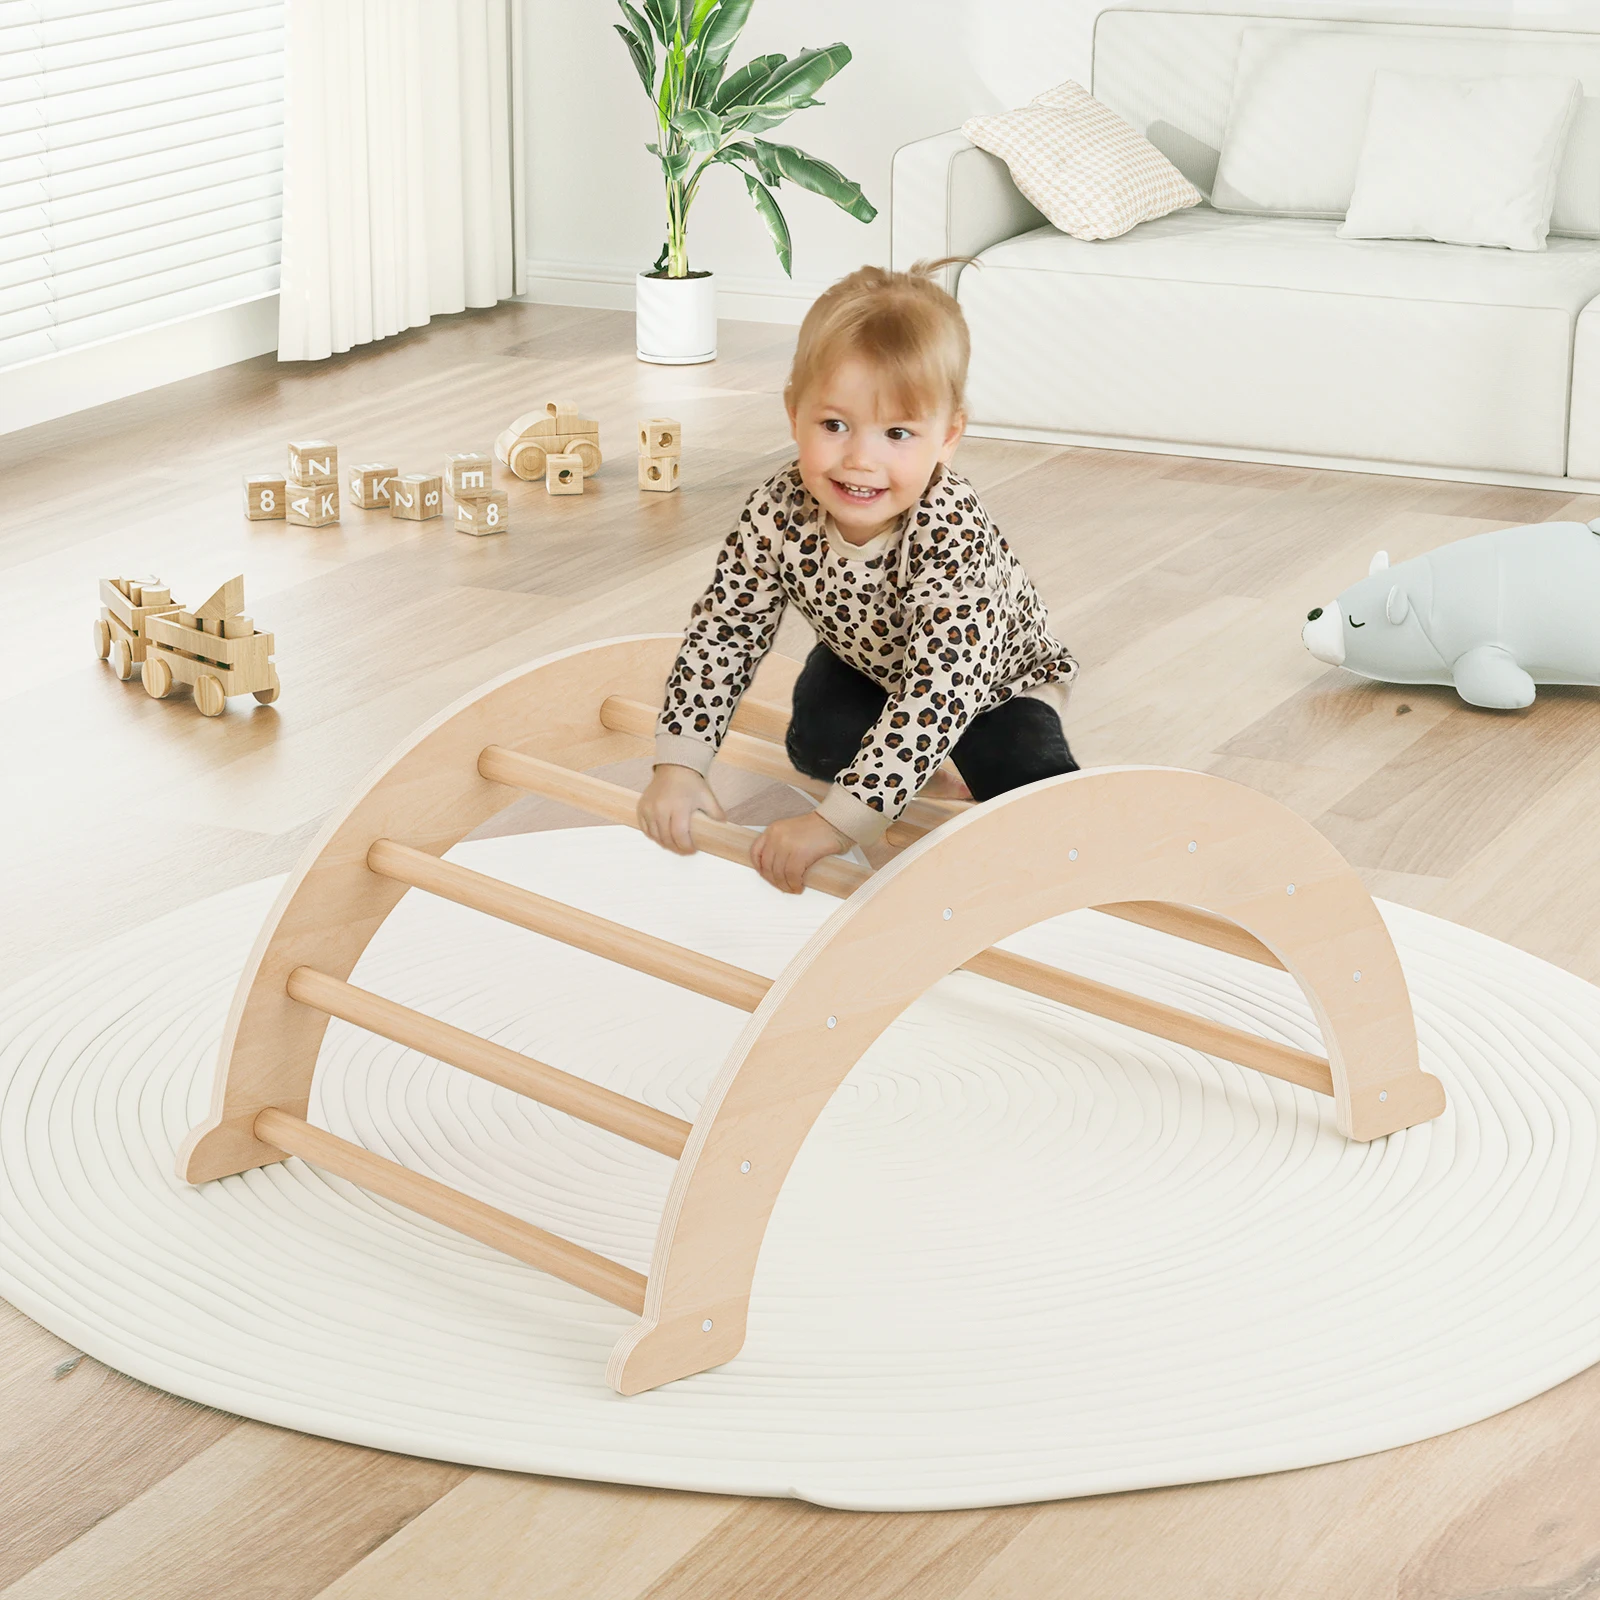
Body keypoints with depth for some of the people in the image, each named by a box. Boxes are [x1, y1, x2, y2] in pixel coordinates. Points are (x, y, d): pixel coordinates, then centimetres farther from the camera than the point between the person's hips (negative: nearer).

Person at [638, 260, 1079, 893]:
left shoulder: (950, 530, -44)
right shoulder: (778, 514, -30)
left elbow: (938, 691, -50)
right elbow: (721, 632, -20)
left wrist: (835, 823, -56)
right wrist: (678, 765, -33)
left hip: (994, 680, -3)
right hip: (866, 665, 3)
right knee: (817, 744, -25)